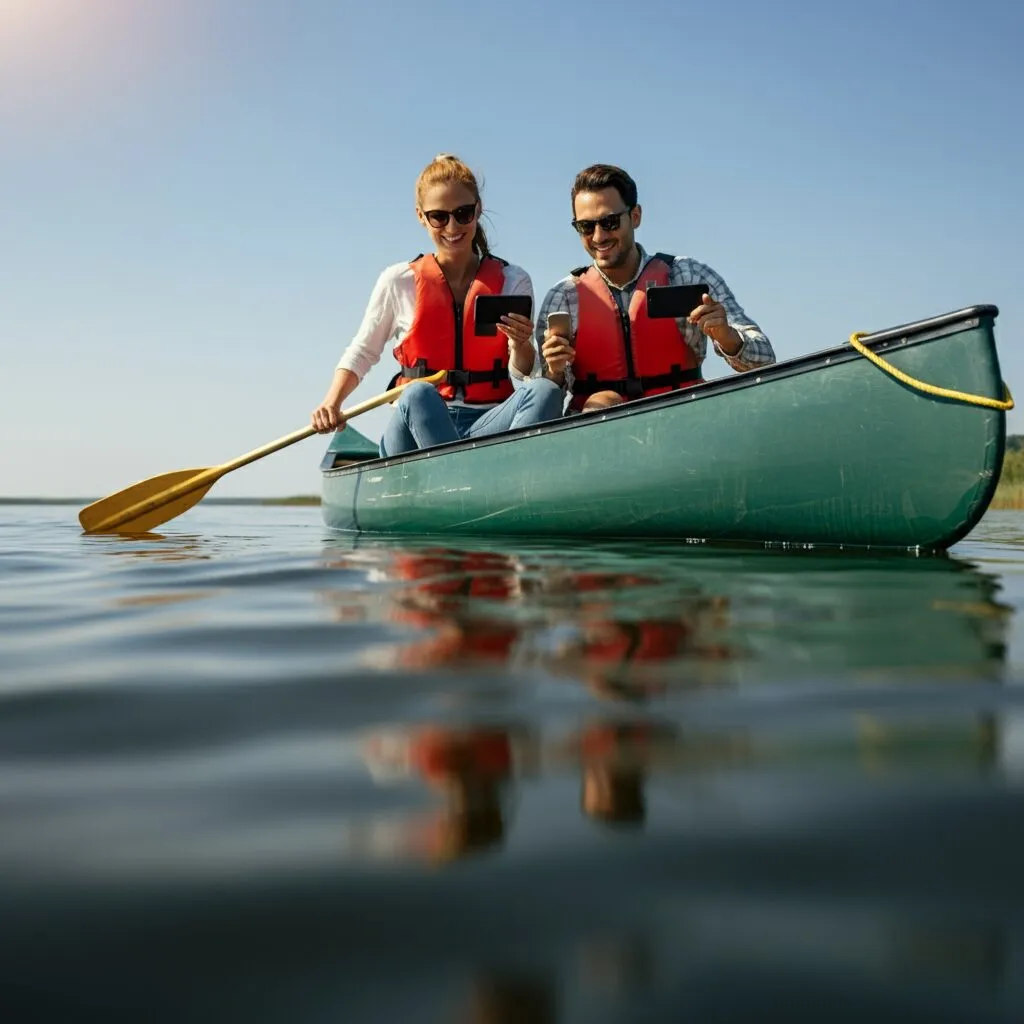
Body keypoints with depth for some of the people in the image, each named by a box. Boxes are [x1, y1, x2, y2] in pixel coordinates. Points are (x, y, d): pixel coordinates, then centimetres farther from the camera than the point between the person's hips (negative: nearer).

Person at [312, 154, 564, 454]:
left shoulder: (513, 281, 9)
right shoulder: (399, 281, 7)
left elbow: (525, 373, 4)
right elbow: (361, 353, 15)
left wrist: (521, 346, -18)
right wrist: (333, 400, -3)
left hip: (490, 427, 1)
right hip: (416, 426, -1)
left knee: (546, 392, -29)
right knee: (418, 395, -36)